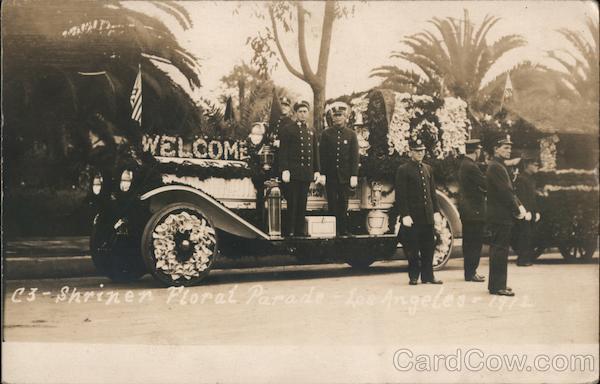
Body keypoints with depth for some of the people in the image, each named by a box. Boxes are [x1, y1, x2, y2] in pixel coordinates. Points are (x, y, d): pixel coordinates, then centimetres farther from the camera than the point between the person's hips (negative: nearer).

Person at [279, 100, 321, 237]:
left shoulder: (311, 132, 17)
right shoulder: (288, 131, 0)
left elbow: (315, 153, 18)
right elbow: (283, 152, -6)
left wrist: (317, 170, 11)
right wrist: (285, 170, -14)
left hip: (307, 173, 5)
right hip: (293, 173, -5)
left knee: (302, 203, 8)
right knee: (292, 203, -3)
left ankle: (300, 230, 13)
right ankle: (289, 231, 1)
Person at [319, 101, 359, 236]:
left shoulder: (351, 134, 5)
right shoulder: (326, 134, 4)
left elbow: (355, 156, 2)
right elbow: (322, 155, 3)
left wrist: (354, 175, -6)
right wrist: (322, 173, -4)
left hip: (345, 176, 0)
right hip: (330, 176, 0)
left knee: (343, 204, 4)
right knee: (332, 205, 2)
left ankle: (343, 230, 11)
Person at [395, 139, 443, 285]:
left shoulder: (428, 169, 14)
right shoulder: (403, 170, -6)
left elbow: (432, 192, 17)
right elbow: (400, 195, -10)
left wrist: (436, 211, 8)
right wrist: (404, 215, -16)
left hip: (428, 216, 6)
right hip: (412, 216, -6)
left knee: (428, 247, 8)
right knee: (412, 248, 2)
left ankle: (428, 276, 16)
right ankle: (413, 277, 12)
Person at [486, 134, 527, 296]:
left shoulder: (499, 166, 18)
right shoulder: (496, 167, -15)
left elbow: (509, 190, 18)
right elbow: (505, 192, -19)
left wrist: (519, 205, 5)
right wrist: (517, 211, -12)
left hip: (498, 216, 11)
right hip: (500, 216, -11)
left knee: (498, 250, 14)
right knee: (500, 250, -7)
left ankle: (496, 284, 21)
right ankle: (498, 286, -3)